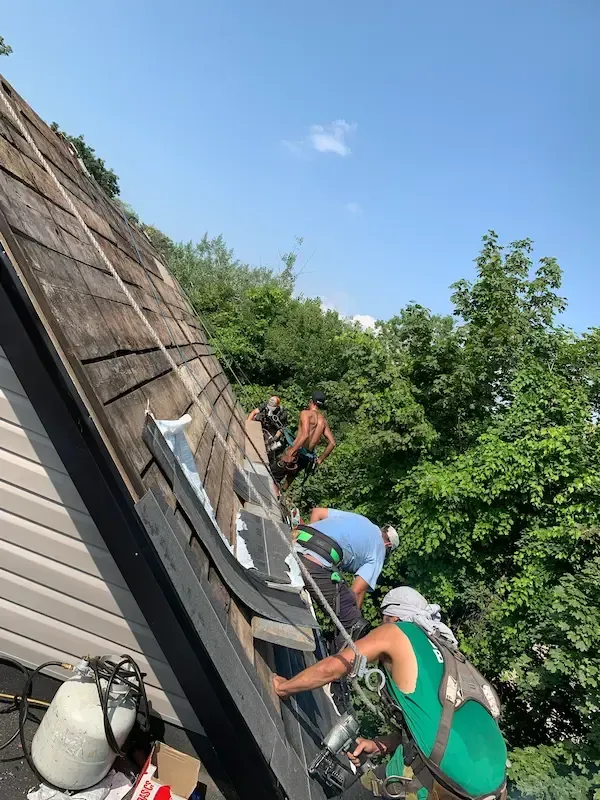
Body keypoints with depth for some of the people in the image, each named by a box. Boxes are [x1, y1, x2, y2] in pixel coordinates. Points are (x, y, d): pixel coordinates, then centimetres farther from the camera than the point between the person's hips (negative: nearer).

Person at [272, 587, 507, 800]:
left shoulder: (396, 632, 4)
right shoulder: (442, 651, 23)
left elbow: (331, 668, 4)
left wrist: (283, 687, 17)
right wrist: (378, 746, 19)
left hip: (450, 781, -8)